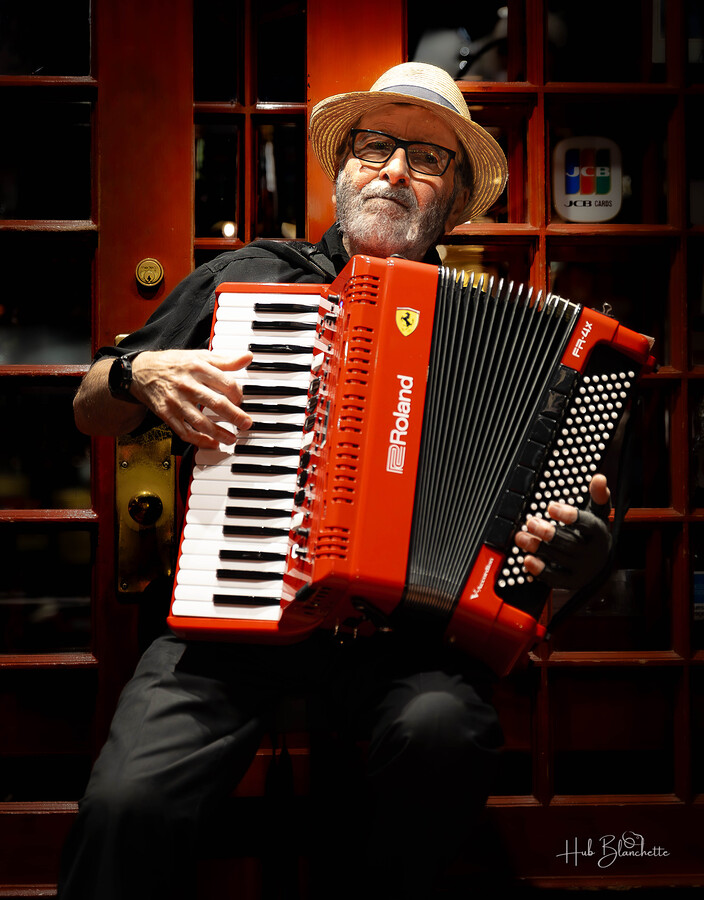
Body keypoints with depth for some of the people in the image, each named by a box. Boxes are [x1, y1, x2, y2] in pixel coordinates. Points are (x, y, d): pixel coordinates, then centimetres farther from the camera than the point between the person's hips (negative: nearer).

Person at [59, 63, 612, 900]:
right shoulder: (245, 276, 14)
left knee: (444, 732, -32)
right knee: (130, 801, -27)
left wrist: (573, 546, -7)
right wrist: (138, 373, -2)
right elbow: (89, 411, 20)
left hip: (401, 619, 1)